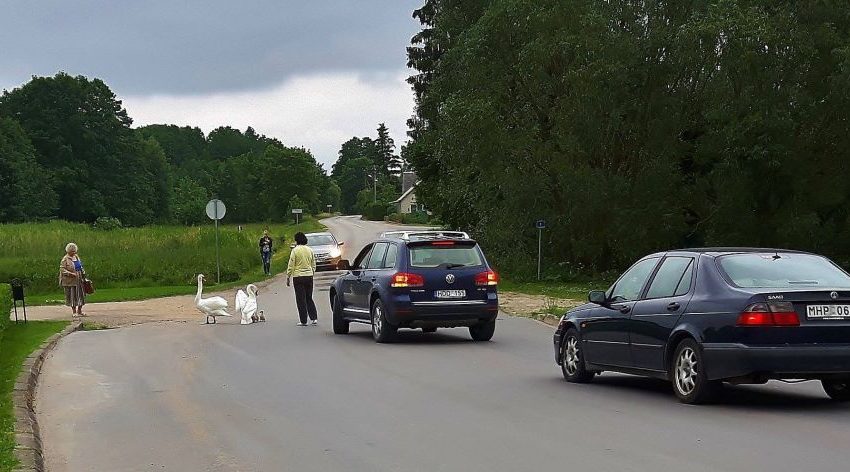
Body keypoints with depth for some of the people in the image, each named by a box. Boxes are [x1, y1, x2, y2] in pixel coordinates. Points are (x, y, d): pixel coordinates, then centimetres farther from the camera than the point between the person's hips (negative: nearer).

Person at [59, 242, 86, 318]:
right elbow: (62, 269, -16)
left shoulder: (77, 257, 11)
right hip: (70, 281, -6)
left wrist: (83, 273, 11)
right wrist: (70, 274, -25)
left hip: (79, 280, 6)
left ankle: (79, 311, 18)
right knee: (72, 295, 0)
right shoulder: (65, 259, -10)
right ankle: (74, 311, 9)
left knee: (81, 295, 7)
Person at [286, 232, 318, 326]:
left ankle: (303, 321, 3)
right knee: (309, 298, 15)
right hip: (309, 276, 5)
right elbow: (313, 264, 13)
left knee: (301, 299, 1)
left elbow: (291, 265, -9)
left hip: (298, 277, -5)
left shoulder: (295, 250, -9)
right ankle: (314, 318, 4)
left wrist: (288, 277, -3)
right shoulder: (309, 250, 6)